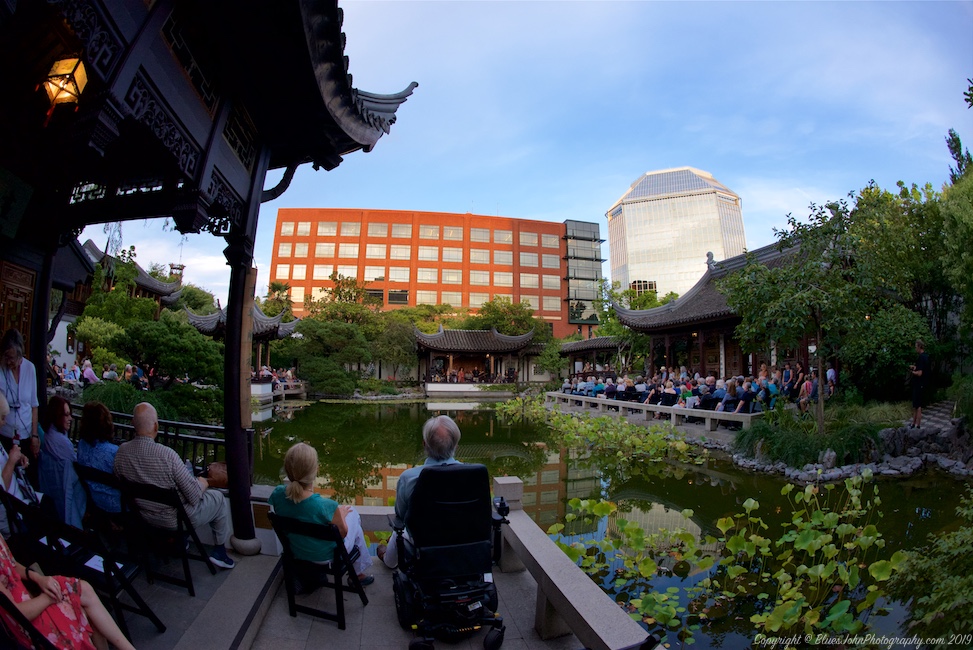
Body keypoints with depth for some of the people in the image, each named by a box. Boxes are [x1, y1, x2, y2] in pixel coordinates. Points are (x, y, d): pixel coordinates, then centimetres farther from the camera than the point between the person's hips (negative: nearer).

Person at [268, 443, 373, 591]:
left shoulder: (277, 494, -25)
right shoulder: (326, 506, -38)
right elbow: (342, 533, -19)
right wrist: (341, 514, -1)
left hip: (295, 552, 5)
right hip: (325, 557, -5)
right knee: (353, 514, 22)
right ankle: (359, 574, 38)